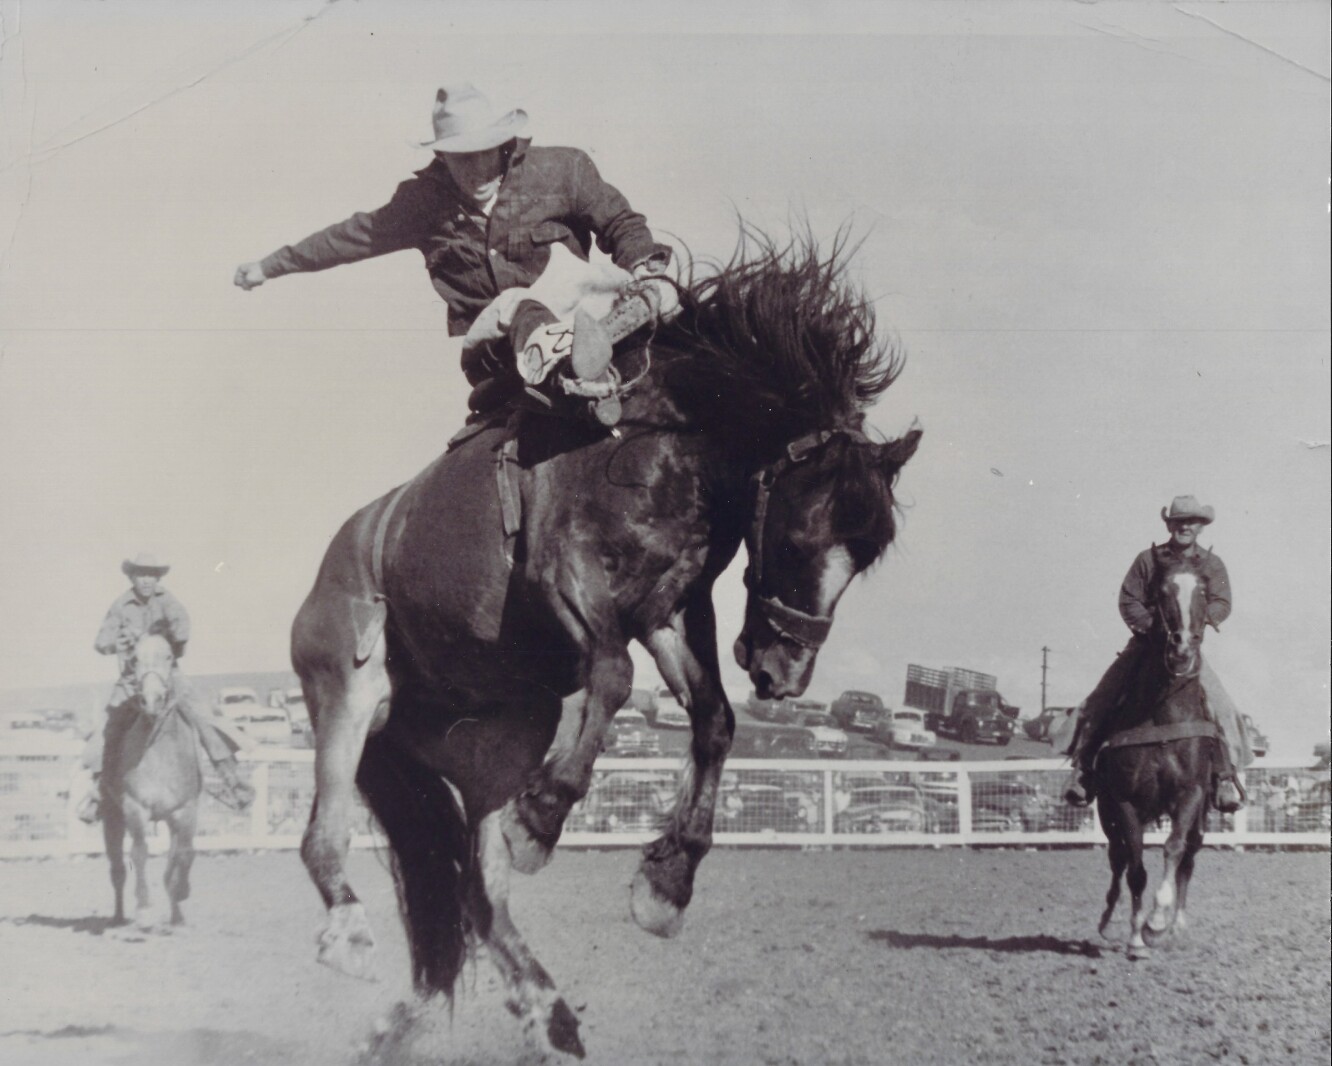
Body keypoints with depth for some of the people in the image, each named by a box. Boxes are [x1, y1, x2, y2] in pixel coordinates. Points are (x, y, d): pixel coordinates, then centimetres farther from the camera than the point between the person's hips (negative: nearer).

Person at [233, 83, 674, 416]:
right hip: (491, 346, -1)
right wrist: (270, 266, 26)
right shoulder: (425, 201, 9)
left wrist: (646, 268, -11)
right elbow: (357, 234, 19)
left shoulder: (561, 170, 5)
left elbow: (620, 222, 11)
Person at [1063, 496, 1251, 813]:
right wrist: (1152, 624, -19)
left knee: (1221, 708, -18)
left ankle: (1227, 774, -6)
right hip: (1145, 641, 0)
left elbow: (1222, 604, -5)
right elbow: (1128, 602, -2)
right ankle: (1082, 768, 0)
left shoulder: (1212, 564, 6)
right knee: (1100, 701, -11)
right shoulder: (1148, 560, 4)